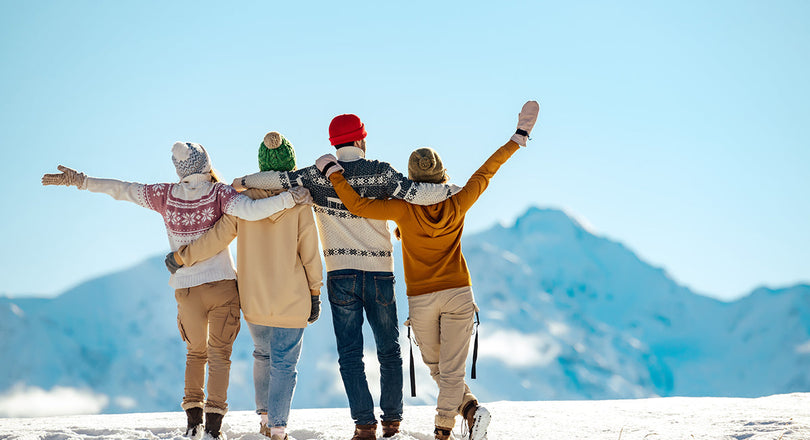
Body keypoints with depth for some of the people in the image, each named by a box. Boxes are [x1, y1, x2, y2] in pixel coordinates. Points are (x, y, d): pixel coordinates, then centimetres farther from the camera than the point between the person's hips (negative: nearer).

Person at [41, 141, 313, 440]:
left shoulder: (166, 196, -1)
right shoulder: (219, 193, -9)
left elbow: (122, 189, 5)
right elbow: (250, 211, -25)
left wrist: (79, 180, 14)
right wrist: (290, 198, -21)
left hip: (187, 291, 3)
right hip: (222, 286, -2)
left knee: (195, 352, 22)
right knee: (219, 354, 5)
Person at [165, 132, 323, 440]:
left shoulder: (244, 200, -7)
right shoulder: (299, 204, -11)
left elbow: (217, 238, -7)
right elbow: (310, 254, -8)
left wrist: (181, 257, 7)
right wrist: (315, 294, 3)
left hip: (253, 299, 3)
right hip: (291, 300, -3)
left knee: (263, 355, 24)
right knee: (284, 364, 3)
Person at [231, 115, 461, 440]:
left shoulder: (319, 176, -3)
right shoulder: (380, 173, -5)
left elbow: (279, 179, -8)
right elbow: (418, 194, -13)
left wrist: (241, 183, 8)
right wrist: (453, 189, 1)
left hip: (341, 274, 0)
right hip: (380, 272, 0)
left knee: (350, 354, 4)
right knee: (389, 351, 14)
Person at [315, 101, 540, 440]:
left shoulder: (405, 210, -15)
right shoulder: (457, 205, -7)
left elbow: (357, 205, -18)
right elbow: (485, 172, 2)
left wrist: (333, 171, -6)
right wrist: (519, 136, 13)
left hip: (421, 299, -1)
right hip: (458, 294, 1)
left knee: (436, 366, 18)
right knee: (452, 369, 0)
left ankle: (470, 408, 3)